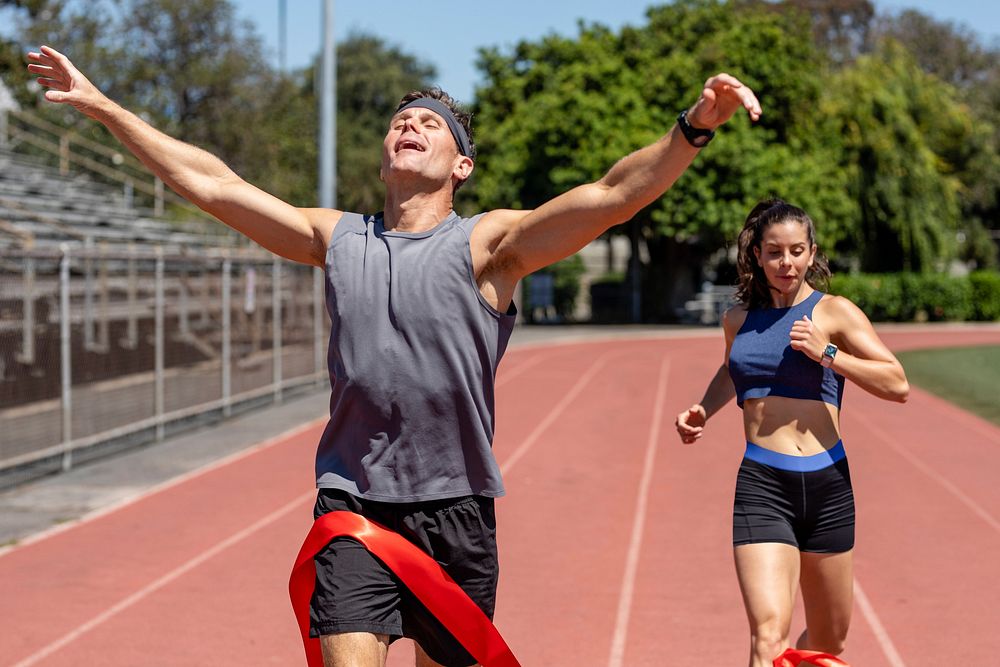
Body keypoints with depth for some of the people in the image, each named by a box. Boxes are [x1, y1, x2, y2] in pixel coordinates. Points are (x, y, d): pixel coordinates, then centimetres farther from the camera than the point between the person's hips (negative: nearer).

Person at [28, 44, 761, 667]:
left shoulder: (488, 243, -2)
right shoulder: (337, 239, 8)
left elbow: (611, 196, -15)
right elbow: (211, 182, 12)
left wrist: (694, 127, -30)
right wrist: (102, 106, 14)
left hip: (454, 511, -1)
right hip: (353, 502, 1)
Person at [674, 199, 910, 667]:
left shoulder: (834, 312, 2)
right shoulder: (738, 320, 12)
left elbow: (898, 386, -6)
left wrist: (827, 353, -15)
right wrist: (703, 412, 16)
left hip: (827, 483, 0)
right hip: (761, 486, 0)